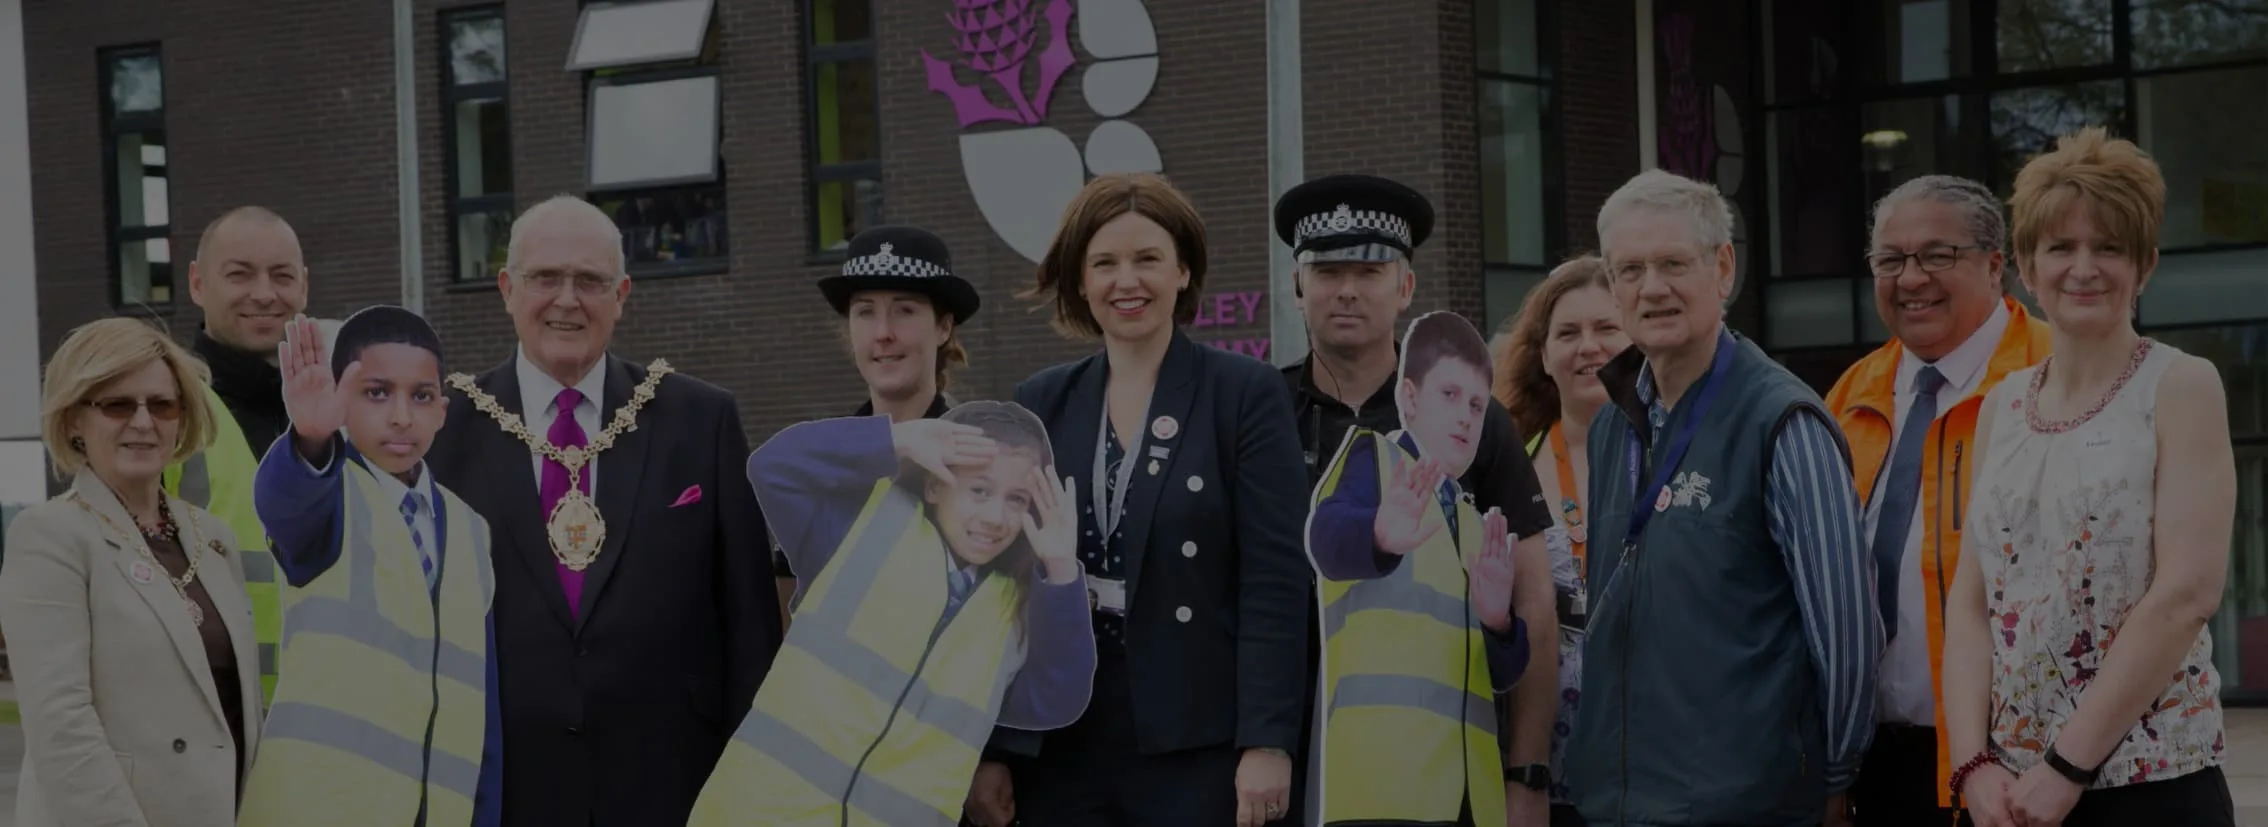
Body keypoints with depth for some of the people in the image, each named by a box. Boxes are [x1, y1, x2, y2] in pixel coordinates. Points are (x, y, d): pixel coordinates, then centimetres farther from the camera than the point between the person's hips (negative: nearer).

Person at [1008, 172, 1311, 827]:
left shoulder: (1244, 393, -1)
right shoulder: (1041, 404, 10)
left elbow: (1275, 581, -6)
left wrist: (1267, 743, -13)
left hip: (1200, 750, -3)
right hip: (1063, 753, 3)